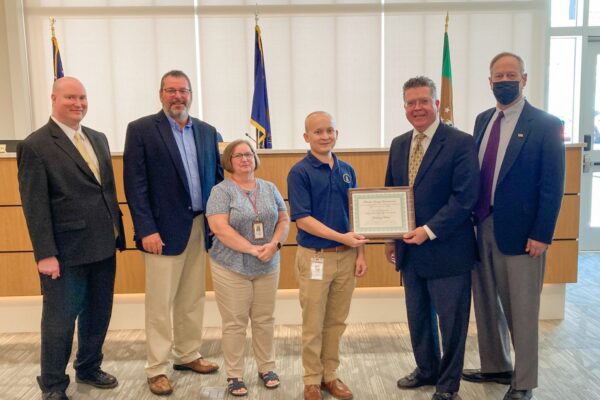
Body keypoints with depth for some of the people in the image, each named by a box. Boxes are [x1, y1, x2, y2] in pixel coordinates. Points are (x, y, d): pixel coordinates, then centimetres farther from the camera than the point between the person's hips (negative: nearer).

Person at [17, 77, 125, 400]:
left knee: (98, 315, 18)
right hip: (66, 252, -6)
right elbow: (35, 206, -13)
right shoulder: (35, 146, -9)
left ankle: (88, 368, 39)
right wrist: (45, 254, -15)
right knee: (60, 320, 8)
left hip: (103, 247, 7)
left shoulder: (98, 139, 11)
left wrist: (117, 232, 10)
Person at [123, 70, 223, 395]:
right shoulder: (141, 129, -4)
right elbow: (135, 184, -9)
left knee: (193, 299, 15)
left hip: (202, 228, 5)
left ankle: (187, 355, 32)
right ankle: (157, 369, 18)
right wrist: (146, 230, -16)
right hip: (164, 230, -5)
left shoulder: (207, 132, 10)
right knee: (160, 304, 4)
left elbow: (217, 176, 12)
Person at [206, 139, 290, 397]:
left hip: (268, 267, 4)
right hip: (231, 268, -4)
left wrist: (274, 244, -13)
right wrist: (253, 249, -20)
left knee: (264, 320, 12)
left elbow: (283, 219, 6)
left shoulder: (270, 189, 7)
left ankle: (266, 368, 27)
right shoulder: (221, 191, -7)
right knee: (234, 323, 3)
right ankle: (234, 375, 16)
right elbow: (220, 228, -17)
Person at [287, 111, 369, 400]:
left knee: (336, 322, 14)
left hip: (346, 257, 5)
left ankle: (330, 375, 29)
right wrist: (341, 237, -21)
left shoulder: (347, 170, 7)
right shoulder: (299, 172, -9)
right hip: (315, 257, -5)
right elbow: (302, 219, -15)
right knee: (313, 325, 7)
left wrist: (360, 254, 5)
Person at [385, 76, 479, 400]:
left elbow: (465, 197, -17)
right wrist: (390, 238, 10)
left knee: (451, 321, 8)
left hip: (446, 250, -6)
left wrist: (429, 230, -21)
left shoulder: (461, 143, -11)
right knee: (418, 317, 18)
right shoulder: (398, 145, 9)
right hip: (410, 249, 6)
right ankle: (426, 370, 39)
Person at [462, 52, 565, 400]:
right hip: (482, 227, 6)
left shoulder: (545, 125, -8)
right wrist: (472, 218, 7)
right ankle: (496, 367, 36)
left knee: (521, 310, 6)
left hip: (520, 230, -6)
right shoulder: (483, 120, 10)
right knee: (486, 303, 16)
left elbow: (553, 186, -10)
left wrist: (541, 235, -14)